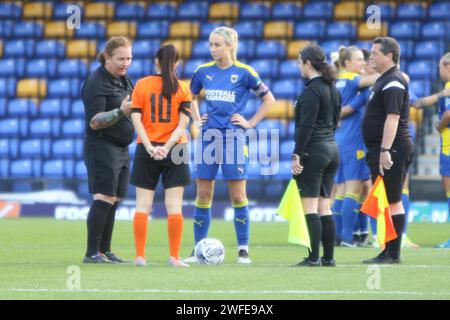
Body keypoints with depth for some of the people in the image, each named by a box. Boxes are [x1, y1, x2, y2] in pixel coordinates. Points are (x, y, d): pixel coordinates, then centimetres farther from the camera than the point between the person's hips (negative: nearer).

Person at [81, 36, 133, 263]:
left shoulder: (123, 79, 12)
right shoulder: (97, 83, -15)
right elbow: (94, 122, -22)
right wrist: (121, 111, -34)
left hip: (121, 150, 9)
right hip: (102, 148, -9)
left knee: (114, 200, 8)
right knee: (104, 198, -13)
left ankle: (104, 251, 12)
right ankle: (92, 253, -14)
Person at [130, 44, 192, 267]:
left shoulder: (141, 85, 1)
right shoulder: (182, 89, 1)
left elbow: (136, 119, -7)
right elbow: (183, 124, -8)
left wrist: (150, 147, -12)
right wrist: (167, 147, -13)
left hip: (147, 151, 1)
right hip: (174, 152, 0)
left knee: (143, 205, 4)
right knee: (174, 206, 1)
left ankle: (140, 256, 2)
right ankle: (174, 257, -2)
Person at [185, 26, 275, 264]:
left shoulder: (244, 72, -5)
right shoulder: (203, 71, 6)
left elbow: (269, 99, 2)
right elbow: (190, 97, 25)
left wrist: (251, 123, -3)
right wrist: (196, 119, 12)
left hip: (233, 138, -4)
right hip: (208, 137, 4)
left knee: (238, 197, -1)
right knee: (203, 196, 4)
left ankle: (243, 250, 5)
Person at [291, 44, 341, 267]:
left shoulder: (312, 90, -13)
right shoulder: (333, 88, 14)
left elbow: (306, 125, -17)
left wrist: (297, 155, -16)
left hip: (313, 150, -9)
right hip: (332, 148, 9)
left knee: (310, 207, -7)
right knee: (324, 207, 10)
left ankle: (314, 257, -10)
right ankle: (329, 257, 9)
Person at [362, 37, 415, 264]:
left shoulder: (393, 83, -14)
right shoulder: (384, 80, 19)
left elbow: (393, 117, -23)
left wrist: (385, 150, -28)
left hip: (392, 151, -11)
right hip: (382, 150, 11)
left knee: (392, 202, -9)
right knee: (386, 201, 12)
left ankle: (393, 254, -8)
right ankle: (389, 252, 17)